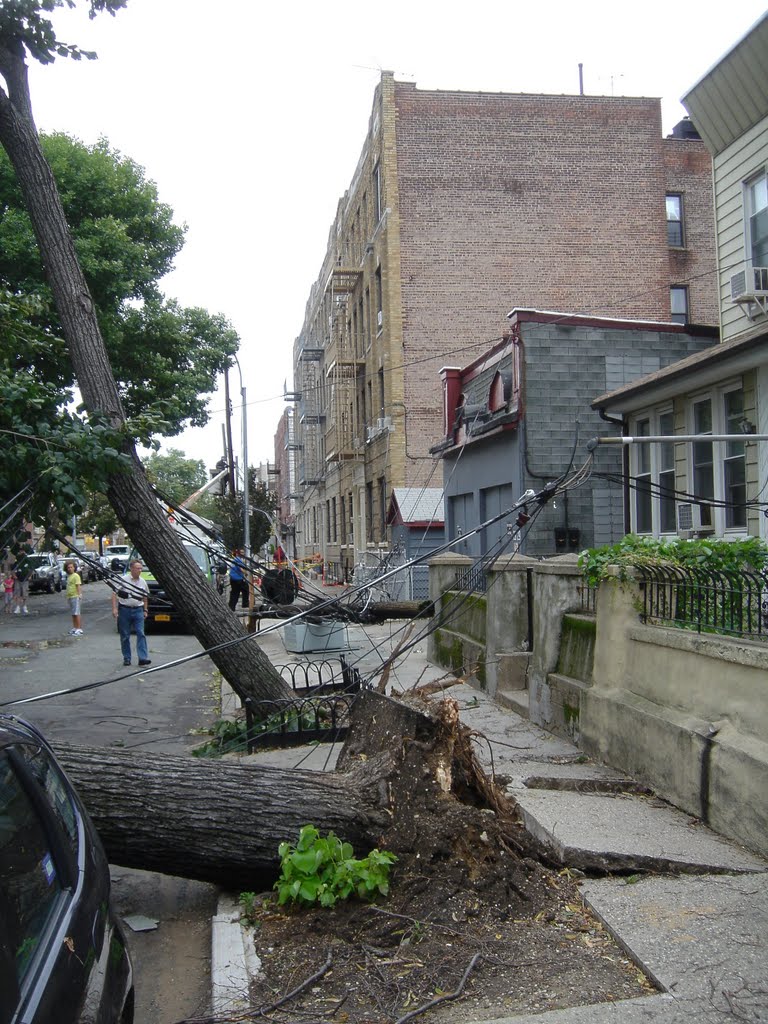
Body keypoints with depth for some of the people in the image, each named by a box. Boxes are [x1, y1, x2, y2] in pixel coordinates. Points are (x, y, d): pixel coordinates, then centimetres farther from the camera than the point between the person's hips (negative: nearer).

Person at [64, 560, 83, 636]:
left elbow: (78, 586, -16)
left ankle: (79, 629, -8)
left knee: (76, 613, -8)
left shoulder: (76, 576, -9)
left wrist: (79, 594, -23)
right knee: (73, 614, 13)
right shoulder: (69, 576, 17)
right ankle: (74, 628, 19)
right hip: (70, 597, 9)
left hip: (75, 596, -9)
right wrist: (67, 596, 21)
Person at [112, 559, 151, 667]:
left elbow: (145, 597, 19)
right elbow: (114, 594, -5)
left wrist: (145, 610, 16)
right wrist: (114, 608, -12)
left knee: (141, 634, -7)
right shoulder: (123, 580, -6)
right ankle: (126, 658, 15)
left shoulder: (143, 582, 8)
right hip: (124, 610, -2)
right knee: (125, 636, 5)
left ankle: (143, 658, -10)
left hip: (138, 610, 3)